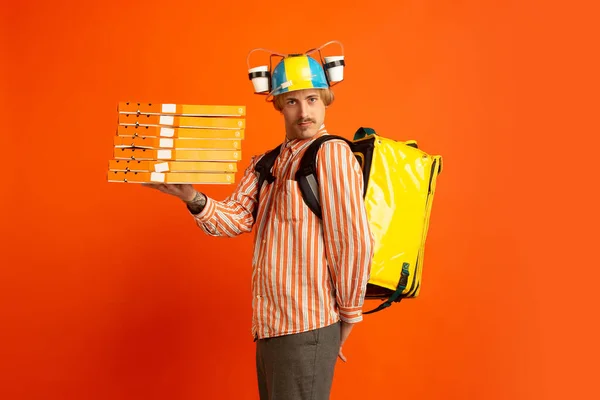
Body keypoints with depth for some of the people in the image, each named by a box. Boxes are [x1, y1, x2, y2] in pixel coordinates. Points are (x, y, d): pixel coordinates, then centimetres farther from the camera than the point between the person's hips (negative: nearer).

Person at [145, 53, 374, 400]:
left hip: (305, 326, -8)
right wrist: (192, 198, -16)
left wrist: (348, 316, -9)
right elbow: (238, 218, 2)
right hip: (271, 324, 8)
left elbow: (355, 243, -18)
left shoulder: (332, 153, -14)